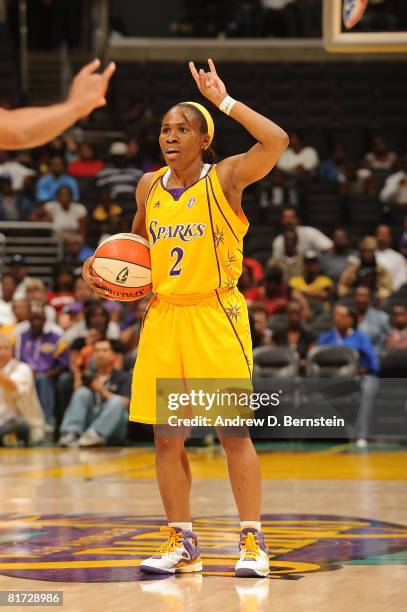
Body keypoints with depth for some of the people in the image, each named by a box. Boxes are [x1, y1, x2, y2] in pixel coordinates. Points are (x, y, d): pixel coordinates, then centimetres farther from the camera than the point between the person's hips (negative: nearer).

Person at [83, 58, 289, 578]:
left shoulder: (226, 178, -7)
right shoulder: (149, 186, 9)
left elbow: (276, 141, -24)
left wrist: (224, 100, -20)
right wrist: (101, 266, 9)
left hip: (216, 316, -5)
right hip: (163, 318, 5)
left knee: (233, 432, -4)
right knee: (166, 438, 5)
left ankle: (252, 541, 3)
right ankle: (182, 544, 16)